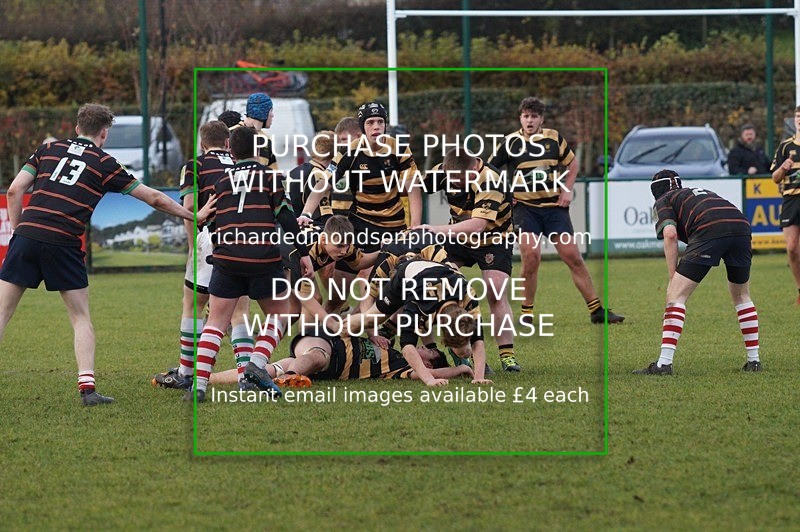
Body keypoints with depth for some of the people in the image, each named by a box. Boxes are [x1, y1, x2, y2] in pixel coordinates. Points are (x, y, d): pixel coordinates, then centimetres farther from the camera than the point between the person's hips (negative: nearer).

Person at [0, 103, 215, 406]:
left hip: (27, 234, 2)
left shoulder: (48, 150, 16)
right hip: (63, 245, -2)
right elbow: (154, 199, 13)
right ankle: (87, 387, 0)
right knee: (81, 318, 12)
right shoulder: (104, 163, 9)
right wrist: (195, 216, 23)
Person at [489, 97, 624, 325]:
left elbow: (572, 163, 20)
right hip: (524, 208, -2)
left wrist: (567, 190, 8)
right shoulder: (510, 142, -2)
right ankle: (527, 312, -7)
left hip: (554, 206, 2)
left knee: (573, 257, 0)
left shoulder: (554, 138, 5)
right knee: (531, 255, -21)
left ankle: (596, 310, 6)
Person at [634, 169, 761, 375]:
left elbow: (670, 234, 4)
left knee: (675, 295, 1)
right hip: (741, 225, 5)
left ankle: (664, 363, -9)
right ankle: (754, 360, 24)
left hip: (709, 231, -5)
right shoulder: (703, 192, 40)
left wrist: (673, 278, 6)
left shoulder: (663, 202, 22)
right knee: (741, 295, 26)